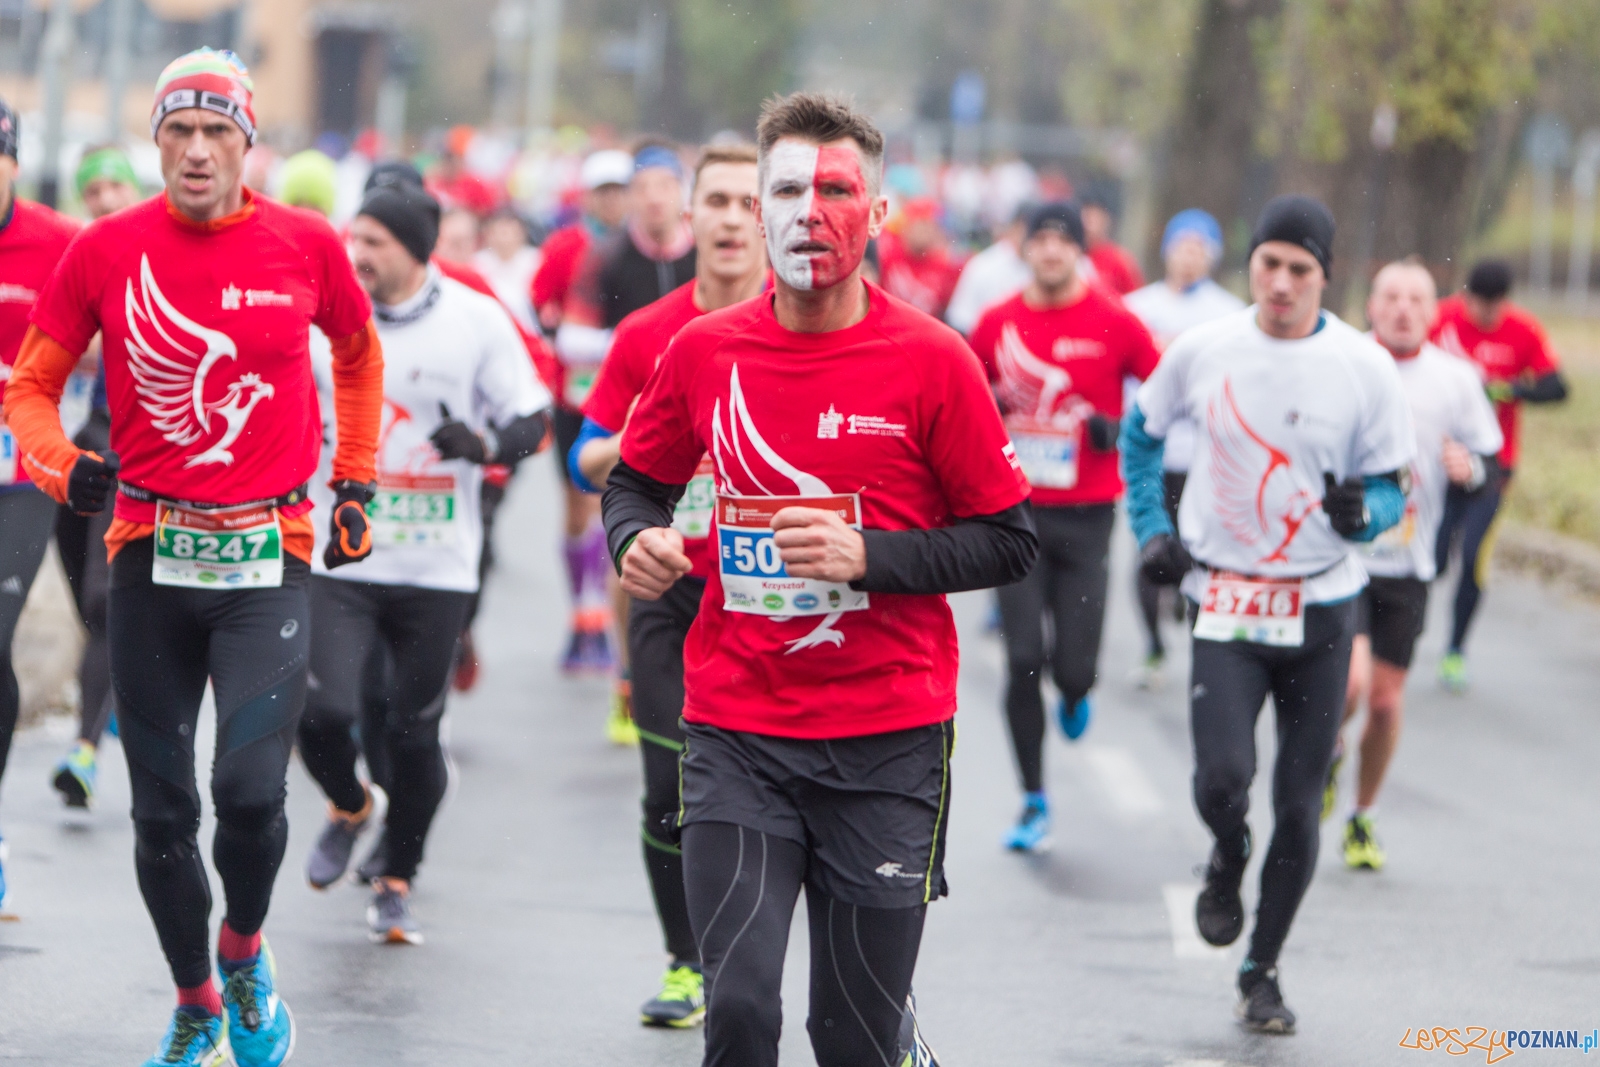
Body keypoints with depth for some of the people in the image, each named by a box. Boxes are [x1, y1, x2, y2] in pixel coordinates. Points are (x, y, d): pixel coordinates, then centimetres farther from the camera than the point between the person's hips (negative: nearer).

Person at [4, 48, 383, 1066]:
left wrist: (356, 483, 16)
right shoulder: (106, 250, -2)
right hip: (152, 556, 1)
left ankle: (245, 946, 16)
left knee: (251, 787, -16)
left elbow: (359, 354, 19)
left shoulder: (306, 245, -1)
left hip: (268, 559, -1)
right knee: (163, 810, 6)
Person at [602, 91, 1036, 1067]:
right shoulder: (704, 352, 3)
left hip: (888, 743, -2)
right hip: (738, 737, 2)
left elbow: (1009, 543, -2)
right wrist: (639, 541, -2)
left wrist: (870, 556, -16)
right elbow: (636, 480, 20)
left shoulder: (932, 360, -5)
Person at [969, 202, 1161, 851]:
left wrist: (1121, 431, -13)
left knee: (1073, 666, -6)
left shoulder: (1114, 323, -3)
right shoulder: (997, 323, 5)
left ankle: (1074, 695, 34)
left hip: (1087, 514, -1)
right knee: (1023, 660, -6)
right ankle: (1033, 803, 6)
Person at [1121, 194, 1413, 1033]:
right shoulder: (1202, 351, -2)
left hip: (1321, 612, 0)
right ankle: (1228, 860, 18)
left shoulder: (1364, 367, -5)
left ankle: (1261, 972, 21)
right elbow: (1139, 432, 16)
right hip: (1226, 607, 0)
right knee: (1222, 780, -18)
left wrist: (1363, 513, -21)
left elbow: (1392, 490, 1)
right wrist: (1151, 530, 5)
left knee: (1299, 807, 3)